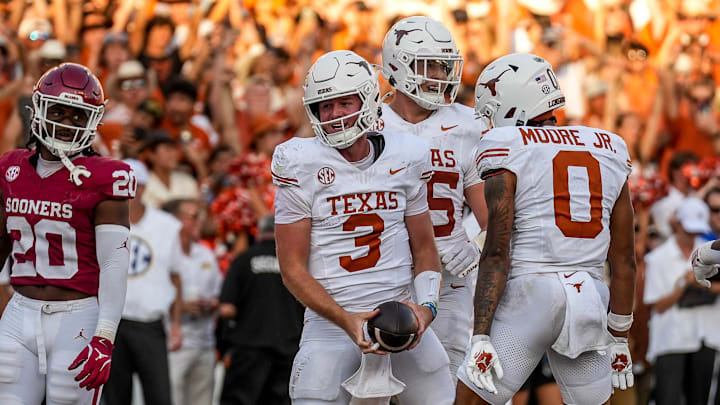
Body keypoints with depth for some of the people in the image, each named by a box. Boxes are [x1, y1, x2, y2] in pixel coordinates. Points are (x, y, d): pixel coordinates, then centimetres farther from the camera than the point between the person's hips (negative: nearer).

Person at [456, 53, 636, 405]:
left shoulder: (508, 152, -3)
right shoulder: (609, 151, 13)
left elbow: (497, 253, -10)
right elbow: (623, 260, 14)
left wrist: (480, 337, -9)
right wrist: (618, 337, 21)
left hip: (528, 295, -5)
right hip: (589, 303, 5)